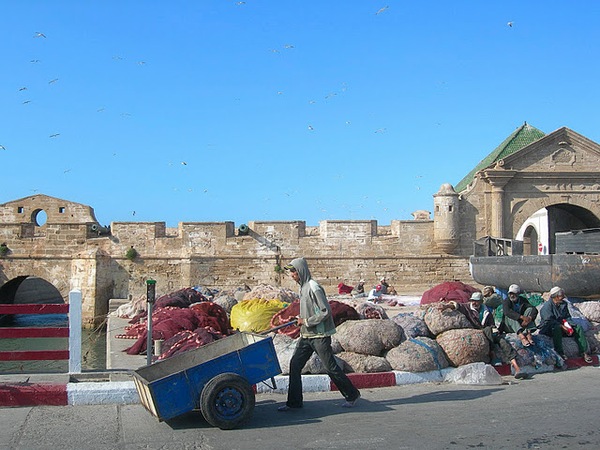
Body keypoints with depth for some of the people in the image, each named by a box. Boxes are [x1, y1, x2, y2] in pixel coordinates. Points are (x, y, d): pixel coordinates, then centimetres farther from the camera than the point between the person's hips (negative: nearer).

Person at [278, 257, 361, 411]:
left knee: (330, 367, 1)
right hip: (306, 336, 9)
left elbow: (325, 312, -22)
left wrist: (306, 321, -16)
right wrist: (301, 319, 9)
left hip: (320, 335, -9)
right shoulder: (303, 287, 11)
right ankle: (294, 401, 11)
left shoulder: (313, 288, -18)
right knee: (295, 364, 4)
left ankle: (352, 395, 18)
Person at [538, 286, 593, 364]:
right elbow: (549, 320, -22)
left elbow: (567, 317, 9)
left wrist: (569, 326, -13)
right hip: (549, 329, -7)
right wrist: (562, 326, -28)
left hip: (562, 326, 7)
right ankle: (560, 353, -36)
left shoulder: (563, 304, 10)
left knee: (578, 328, -12)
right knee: (557, 328, -39)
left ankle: (584, 352, -15)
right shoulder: (547, 306, -14)